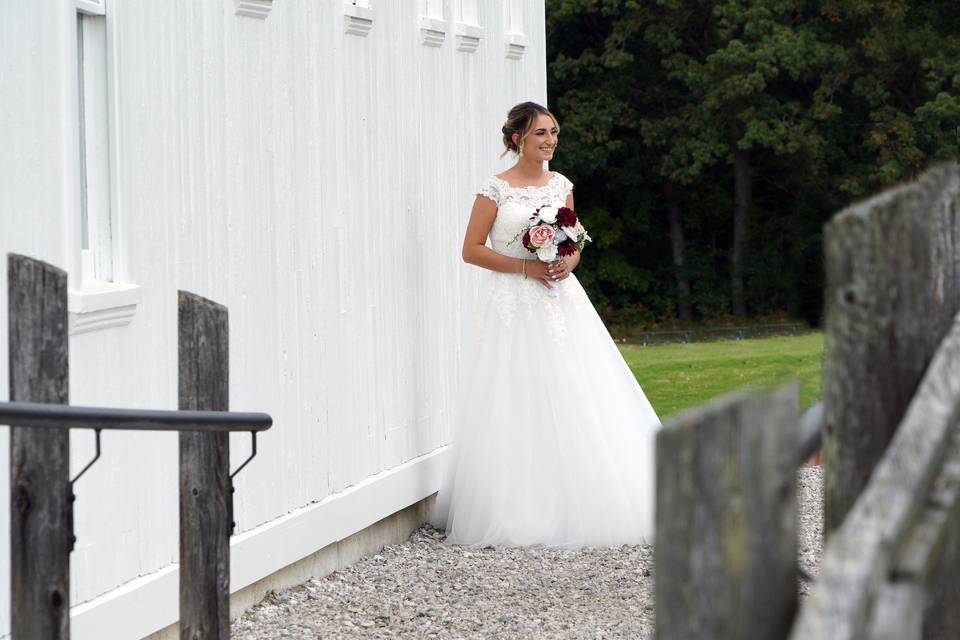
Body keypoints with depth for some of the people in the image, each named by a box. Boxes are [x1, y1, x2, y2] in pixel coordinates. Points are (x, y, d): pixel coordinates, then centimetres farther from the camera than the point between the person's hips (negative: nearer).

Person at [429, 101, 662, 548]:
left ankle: (578, 507, 5)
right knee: (516, 408, -6)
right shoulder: (496, 189, -4)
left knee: (573, 401, 0)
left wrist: (569, 262, -3)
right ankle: (516, 514, -1)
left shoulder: (561, 186, 11)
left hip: (560, 302, 5)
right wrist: (526, 266, -13)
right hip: (513, 308, -5)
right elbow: (472, 250, -5)